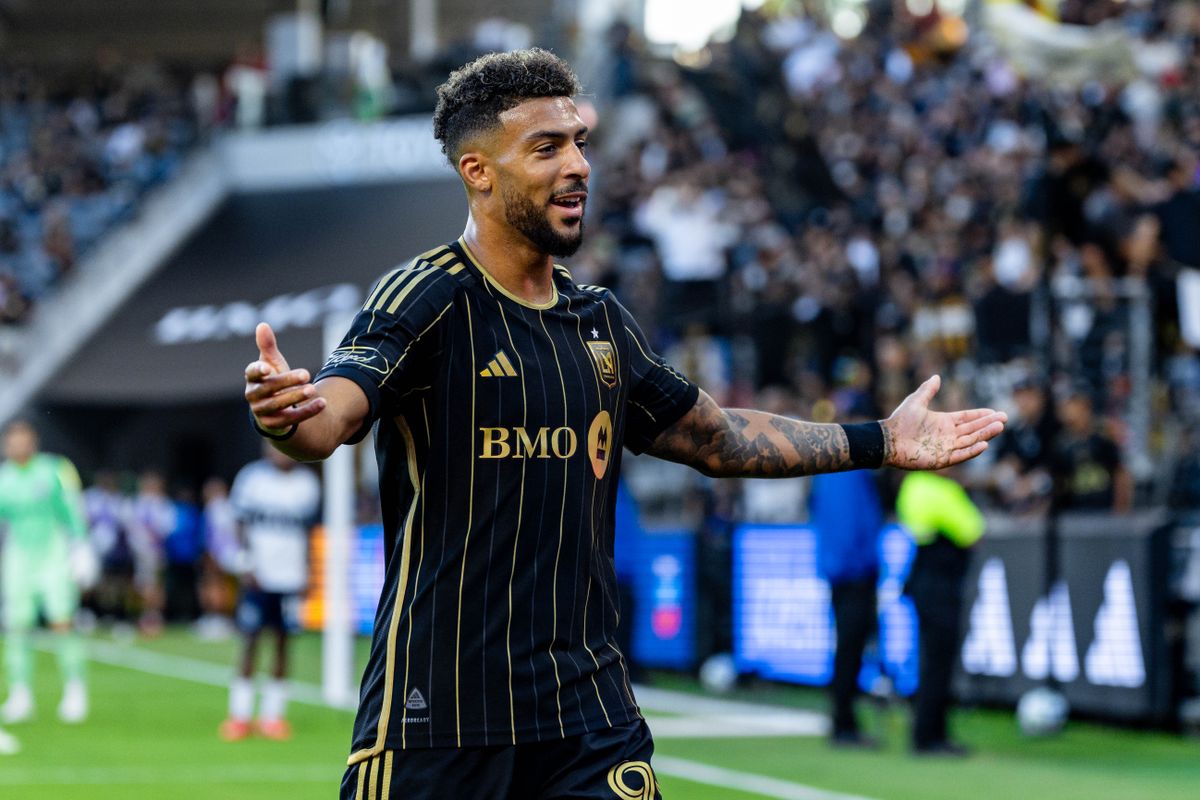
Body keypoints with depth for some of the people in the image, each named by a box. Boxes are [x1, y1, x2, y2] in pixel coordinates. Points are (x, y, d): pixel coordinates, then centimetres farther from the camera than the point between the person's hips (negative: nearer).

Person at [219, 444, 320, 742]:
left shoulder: (307, 484, 7)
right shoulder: (252, 478, -2)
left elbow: (306, 533, 14)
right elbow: (243, 525, 1)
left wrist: (306, 572, 10)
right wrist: (248, 564, -8)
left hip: (291, 576, 3)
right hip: (258, 575, -3)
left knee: (283, 643, 3)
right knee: (250, 642, -2)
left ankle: (273, 714, 9)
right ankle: (240, 715, 4)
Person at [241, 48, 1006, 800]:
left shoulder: (601, 320, 13)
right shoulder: (427, 300, -8)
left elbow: (717, 438, 27)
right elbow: (331, 416, -26)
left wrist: (878, 442, 25)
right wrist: (286, 413, -50)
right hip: (439, 709, -5)